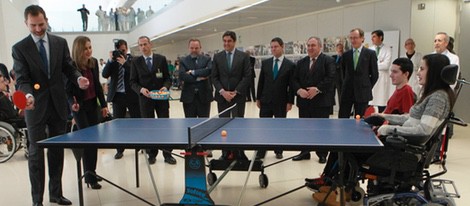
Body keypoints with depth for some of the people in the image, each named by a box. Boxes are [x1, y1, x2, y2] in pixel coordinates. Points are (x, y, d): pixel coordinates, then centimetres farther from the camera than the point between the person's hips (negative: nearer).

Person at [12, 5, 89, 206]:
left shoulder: (60, 42, 5)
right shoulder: (19, 48, -3)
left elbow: (68, 68, 8)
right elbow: (22, 79, -9)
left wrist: (78, 78, -14)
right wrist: (28, 95, -30)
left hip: (58, 104, 3)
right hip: (36, 107, -3)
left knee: (57, 151, 11)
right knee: (36, 152, 2)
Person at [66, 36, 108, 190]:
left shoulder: (94, 62, 2)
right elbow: (68, 89, -12)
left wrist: (103, 104, 7)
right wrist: (72, 103, -29)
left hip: (93, 105, 6)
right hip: (79, 107, -6)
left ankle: (91, 172, 22)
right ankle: (89, 176, 4)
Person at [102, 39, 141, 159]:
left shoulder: (133, 60, 1)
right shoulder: (113, 61, 8)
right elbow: (105, 75, -3)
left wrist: (124, 63, -19)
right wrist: (110, 60, -12)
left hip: (132, 95, -3)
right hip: (117, 96, 3)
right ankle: (120, 150, 17)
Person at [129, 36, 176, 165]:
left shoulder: (161, 59, 3)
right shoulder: (136, 62, 2)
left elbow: (167, 78, 4)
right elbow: (133, 82, 2)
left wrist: (165, 87, -16)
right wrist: (141, 89, -17)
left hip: (161, 98, 0)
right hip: (145, 98, 0)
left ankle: (167, 154, 14)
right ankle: (151, 154, 21)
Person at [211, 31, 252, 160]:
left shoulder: (243, 56, 2)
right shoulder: (217, 57, 7)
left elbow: (247, 76, -3)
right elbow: (214, 77, 5)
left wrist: (236, 92, -11)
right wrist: (222, 91, -9)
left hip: (238, 96, -2)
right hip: (222, 96, 2)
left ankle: (238, 153, 8)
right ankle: (225, 153, 13)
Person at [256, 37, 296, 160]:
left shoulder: (290, 65, -3)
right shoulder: (265, 63, 5)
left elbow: (291, 85, -4)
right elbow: (261, 82, 8)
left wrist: (290, 102, -8)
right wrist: (258, 98, 5)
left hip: (281, 102, -2)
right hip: (266, 101, 2)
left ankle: (278, 151, 22)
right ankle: (261, 152, 13)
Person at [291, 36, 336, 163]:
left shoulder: (328, 61, -1)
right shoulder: (301, 62, 14)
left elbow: (330, 78, -12)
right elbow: (295, 79, 9)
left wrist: (317, 89, -20)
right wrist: (299, 90, -10)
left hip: (321, 101, -4)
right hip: (304, 101, 5)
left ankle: (322, 154, 15)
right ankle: (305, 153, 21)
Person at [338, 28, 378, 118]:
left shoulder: (370, 54, 1)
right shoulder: (346, 55, 8)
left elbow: (375, 74, 3)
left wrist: (368, 87, 4)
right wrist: (346, 85, 9)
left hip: (362, 93, -2)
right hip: (347, 93, 2)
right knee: (342, 118, 0)